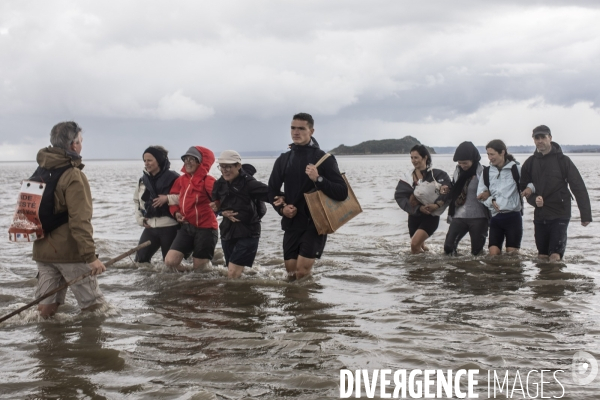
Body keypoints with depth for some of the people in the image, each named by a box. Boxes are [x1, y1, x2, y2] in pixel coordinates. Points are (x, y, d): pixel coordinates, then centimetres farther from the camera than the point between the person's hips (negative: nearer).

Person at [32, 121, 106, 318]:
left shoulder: (39, 172, 10)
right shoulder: (73, 176, -16)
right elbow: (79, 221, -23)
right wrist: (91, 256, -24)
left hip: (42, 250, 8)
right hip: (69, 251, -8)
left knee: (46, 307, 9)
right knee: (94, 306, 3)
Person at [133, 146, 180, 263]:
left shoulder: (173, 178, -9)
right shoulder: (143, 180, 11)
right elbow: (137, 200, 23)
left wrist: (168, 198, -21)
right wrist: (140, 218, 12)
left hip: (170, 227, -6)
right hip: (150, 227, 6)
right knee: (140, 260, 7)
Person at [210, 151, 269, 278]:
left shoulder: (249, 183, -17)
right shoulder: (220, 184, 2)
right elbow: (216, 204, 14)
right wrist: (223, 212, -6)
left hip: (248, 232, -6)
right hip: (227, 231, 6)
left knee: (233, 274, -14)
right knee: (234, 272, 14)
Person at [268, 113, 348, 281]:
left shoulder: (324, 159, -6)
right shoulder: (283, 160, 7)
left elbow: (342, 193, -12)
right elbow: (272, 191, 16)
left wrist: (318, 179, -25)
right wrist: (282, 208, -4)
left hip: (315, 223, -4)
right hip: (291, 224, 4)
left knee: (302, 270, -13)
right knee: (291, 271, 8)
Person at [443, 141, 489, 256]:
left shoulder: (481, 172, -9)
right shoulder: (458, 170, 8)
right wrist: (447, 190, 1)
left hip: (478, 217, -4)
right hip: (459, 215, 4)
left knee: (477, 251, 3)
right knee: (448, 247, -5)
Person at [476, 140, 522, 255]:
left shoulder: (516, 169, -1)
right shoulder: (487, 172, 9)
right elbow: (480, 195, 8)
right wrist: (490, 201, -11)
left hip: (513, 216, -3)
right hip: (495, 217, 3)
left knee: (512, 254, -1)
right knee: (493, 253, -3)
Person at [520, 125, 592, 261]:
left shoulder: (562, 160, -6)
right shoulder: (530, 163, 6)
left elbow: (579, 188, -7)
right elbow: (524, 188, 11)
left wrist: (586, 215, -11)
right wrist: (534, 199, -11)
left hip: (560, 215, -4)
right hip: (540, 216, 5)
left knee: (555, 256, -13)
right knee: (542, 256, 10)